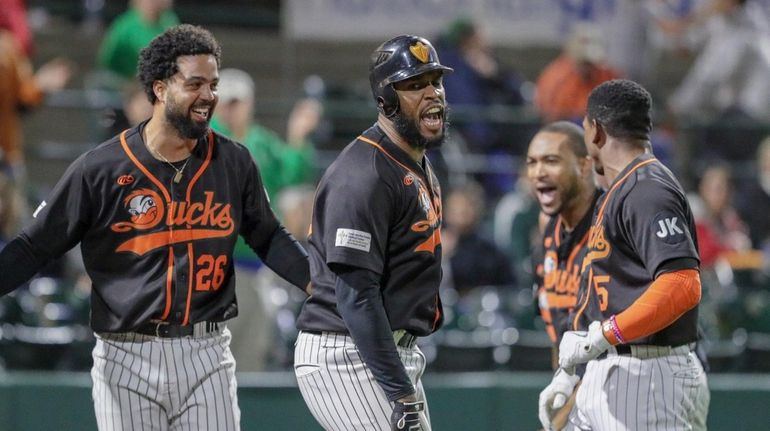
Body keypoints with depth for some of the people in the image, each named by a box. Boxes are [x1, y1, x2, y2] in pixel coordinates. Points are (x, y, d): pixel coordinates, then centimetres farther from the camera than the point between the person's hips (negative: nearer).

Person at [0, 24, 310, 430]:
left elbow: (268, 238, 17)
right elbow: (34, 246, 0)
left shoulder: (233, 163, 5)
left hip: (205, 354, 2)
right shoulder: (100, 168, -4)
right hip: (126, 359, -2)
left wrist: (314, 279, 0)